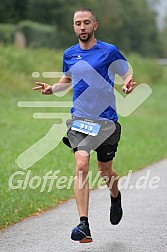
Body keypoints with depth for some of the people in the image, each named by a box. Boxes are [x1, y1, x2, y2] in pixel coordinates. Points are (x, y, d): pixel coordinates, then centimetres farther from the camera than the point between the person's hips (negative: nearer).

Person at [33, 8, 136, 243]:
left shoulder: (110, 51, -5)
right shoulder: (69, 55, 7)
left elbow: (127, 76, 3)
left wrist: (129, 85, -20)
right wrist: (52, 88, 5)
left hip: (106, 120, -2)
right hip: (79, 119, 2)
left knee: (105, 171, 9)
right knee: (81, 166, -16)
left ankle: (116, 197, 46)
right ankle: (84, 225, -20)